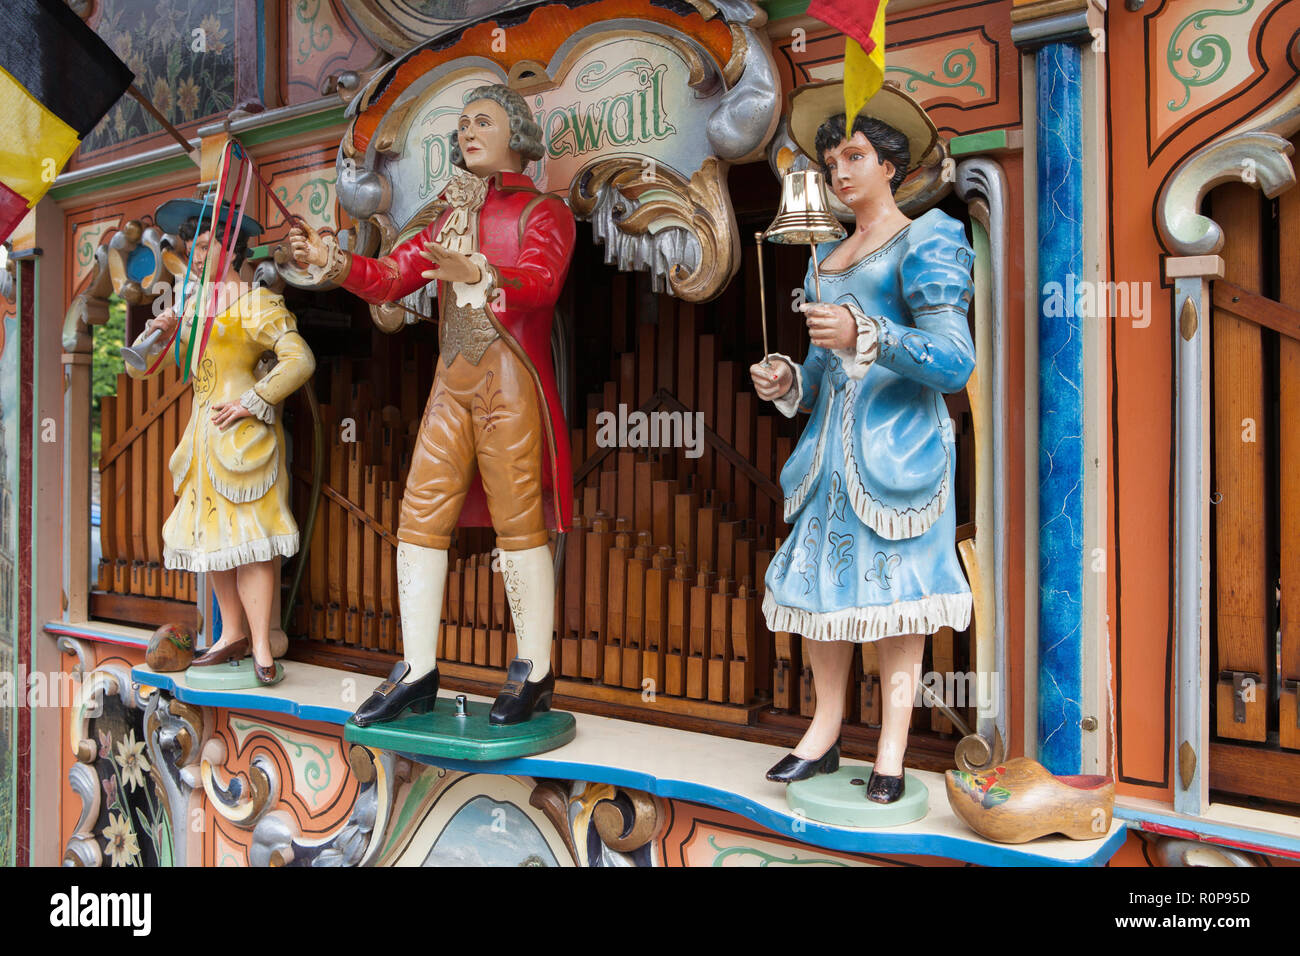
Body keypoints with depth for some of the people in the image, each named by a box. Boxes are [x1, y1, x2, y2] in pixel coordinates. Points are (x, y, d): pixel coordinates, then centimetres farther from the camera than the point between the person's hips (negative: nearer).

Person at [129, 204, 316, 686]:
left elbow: (299, 360, -16)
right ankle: (233, 635, 17)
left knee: (245, 533, -9)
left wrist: (251, 402, -17)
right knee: (211, 532, 8)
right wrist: (162, 334, 2)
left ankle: (261, 647, -5)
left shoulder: (256, 302, -6)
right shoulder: (196, 304, 17)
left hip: (242, 435, -8)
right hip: (204, 430, 8)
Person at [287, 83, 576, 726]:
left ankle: (533, 674, 4)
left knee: (518, 522, -6)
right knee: (420, 518, 1)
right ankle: (417, 673, 9)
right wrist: (333, 262, 0)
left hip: (511, 384, -6)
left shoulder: (543, 212, 4)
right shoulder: (453, 216, 23)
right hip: (451, 385, 6)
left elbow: (539, 282, -16)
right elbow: (390, 278, 18)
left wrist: (476, 273, -34)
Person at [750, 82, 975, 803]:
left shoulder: (927, 241, -1)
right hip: (831, 442, 7)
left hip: (896, 445, -6)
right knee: (819, 583, 6)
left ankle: (891, 752, 7)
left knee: (891, 590, -4)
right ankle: (824, 734, 17)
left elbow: (955, 360, -13)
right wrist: (788, 384, 2)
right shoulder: (826, 258, 20)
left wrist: (866, 336, -27)